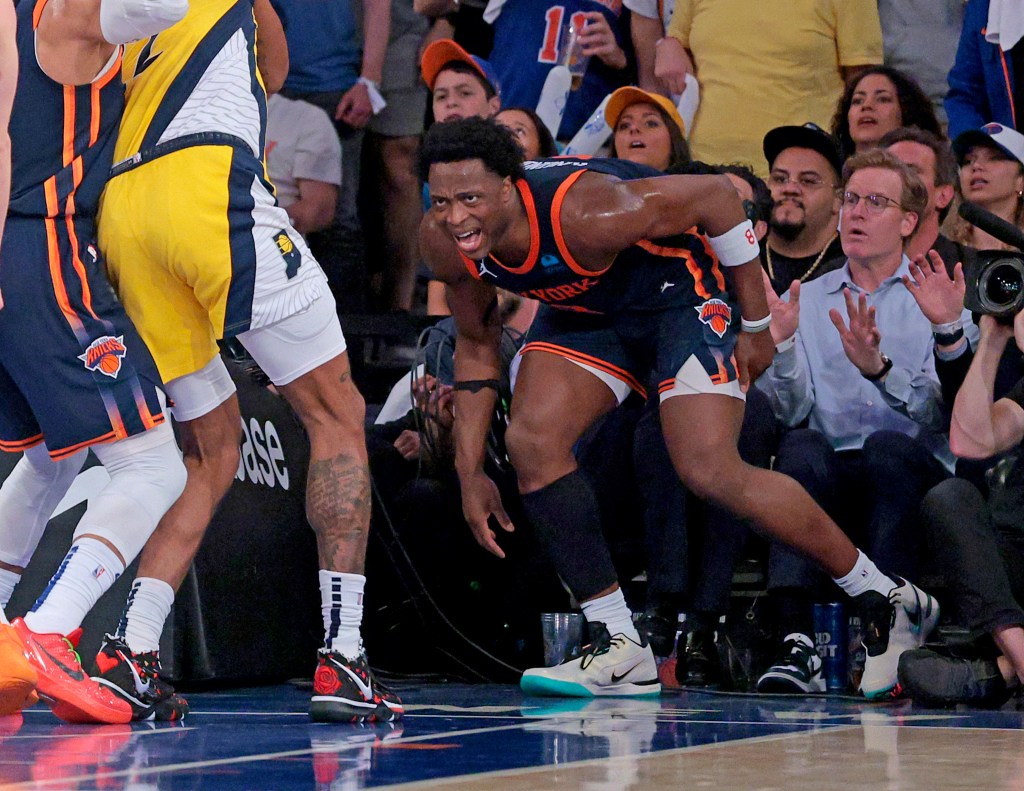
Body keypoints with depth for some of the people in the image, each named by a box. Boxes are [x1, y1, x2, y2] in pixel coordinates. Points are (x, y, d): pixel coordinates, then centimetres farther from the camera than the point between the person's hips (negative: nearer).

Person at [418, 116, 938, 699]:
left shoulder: (586, 213, -38)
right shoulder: (443, 242, -18)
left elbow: (716, 195, -23)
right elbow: (477, 343, 2)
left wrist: (757, 326, -15)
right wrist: (470, 472, 0)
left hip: (679, 290, -6)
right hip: (588, 309, 7)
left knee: (710, 472, -18)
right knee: (532, 442, -14)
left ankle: (886, 598, 0)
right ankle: (621, 650, -6)